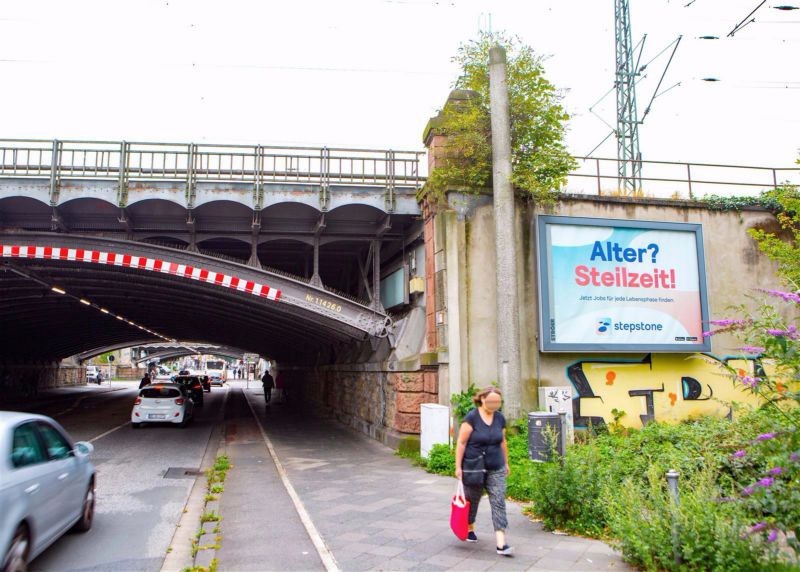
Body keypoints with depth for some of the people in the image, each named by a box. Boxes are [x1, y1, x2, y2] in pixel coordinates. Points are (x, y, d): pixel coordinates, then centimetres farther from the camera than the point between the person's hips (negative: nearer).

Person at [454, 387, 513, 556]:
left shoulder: (500, 418, 2)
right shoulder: (472, 417, -15)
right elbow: (461, 443, -14)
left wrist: (506, 463, 18)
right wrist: (458, 466, -16)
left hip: (496, 470, 4)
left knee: (499, 503, -5)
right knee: (472, 501, 15)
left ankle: (501, 543, -7)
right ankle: (470, 529, 41)